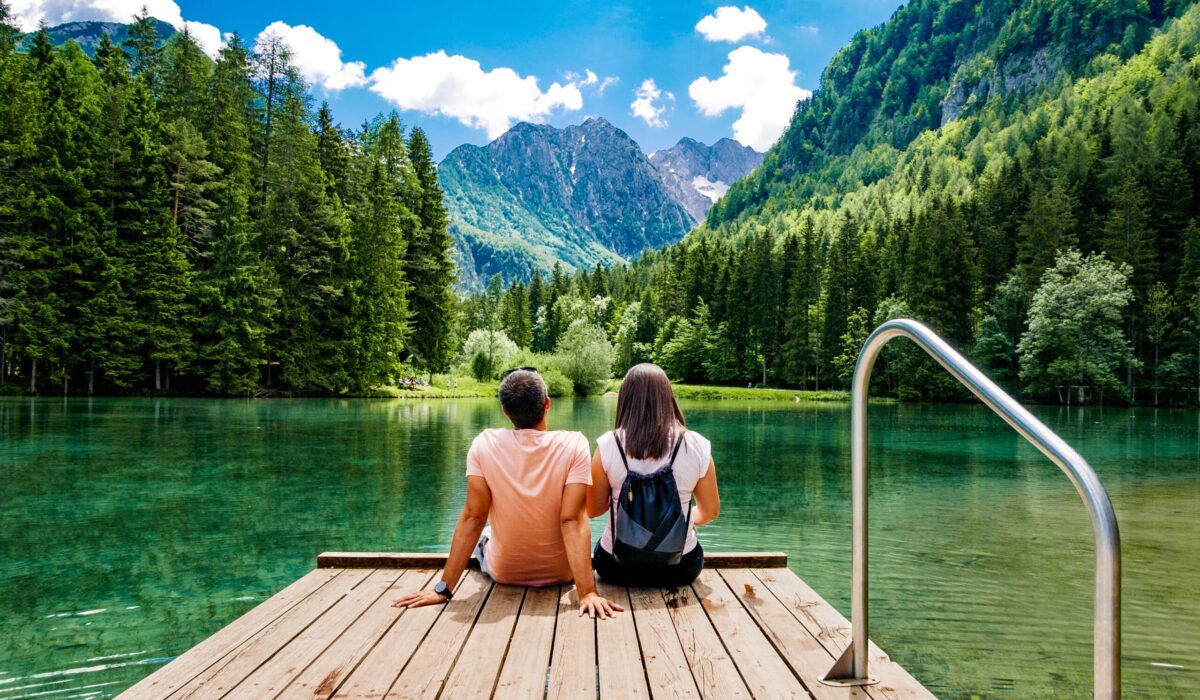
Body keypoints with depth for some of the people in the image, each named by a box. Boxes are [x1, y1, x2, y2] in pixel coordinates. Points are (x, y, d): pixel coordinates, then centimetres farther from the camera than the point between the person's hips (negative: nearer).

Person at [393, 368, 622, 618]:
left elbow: (472, 518, -20)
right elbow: (573, 521, -29)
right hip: (560, 573, 0)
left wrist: (444, 588, -15)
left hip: (504, 573, 1)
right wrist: (587, 591, -30)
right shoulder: (574, 444, -23)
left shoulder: (485, 444, -20)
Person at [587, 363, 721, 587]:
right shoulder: (697, 447, -12)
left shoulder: (608, 445, -13)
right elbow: (710, 512, 1)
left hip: (617, 567, 0)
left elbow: (593, 510, -2)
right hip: (679, 569, 0)